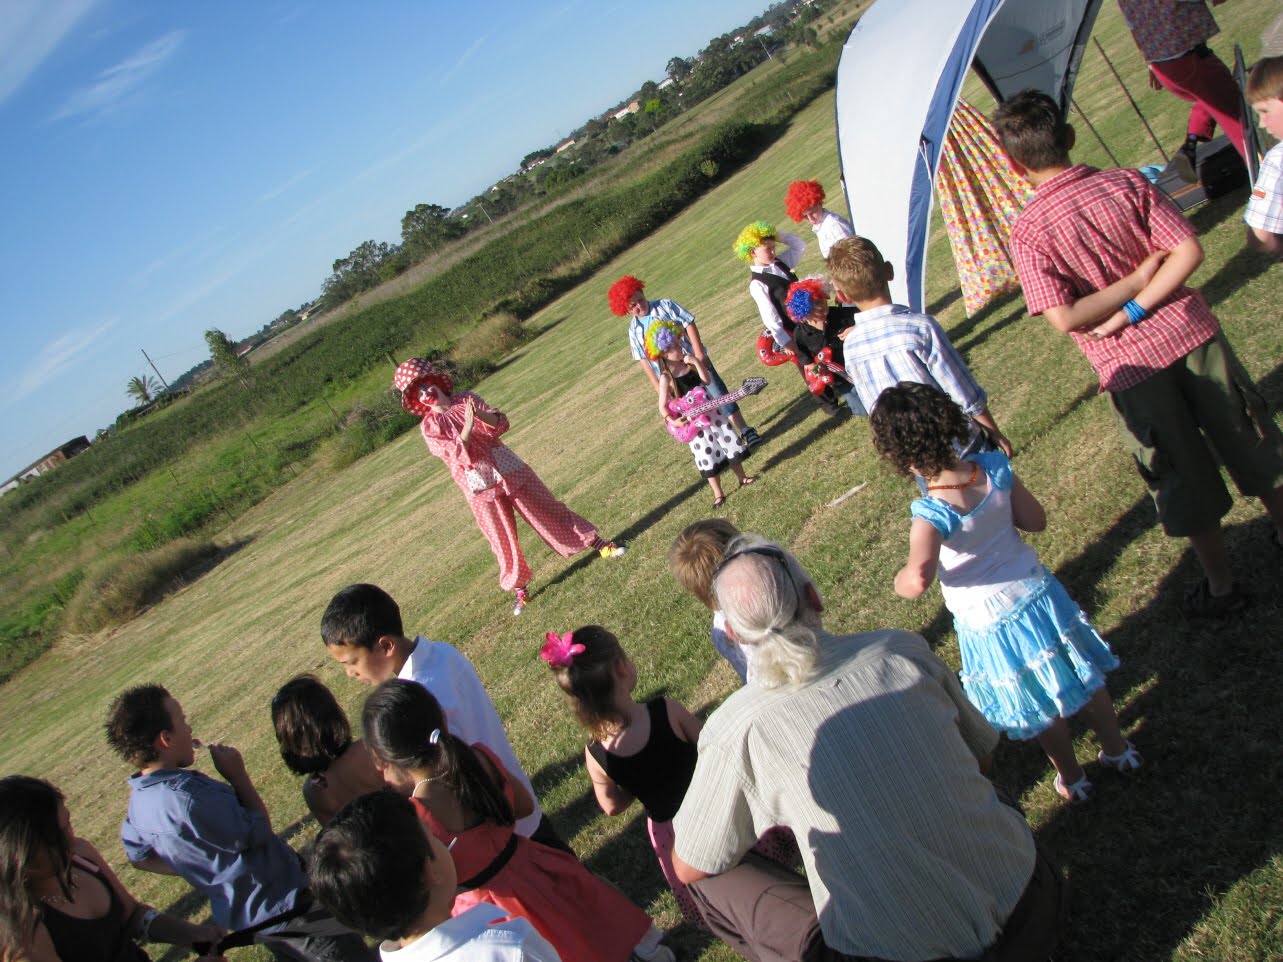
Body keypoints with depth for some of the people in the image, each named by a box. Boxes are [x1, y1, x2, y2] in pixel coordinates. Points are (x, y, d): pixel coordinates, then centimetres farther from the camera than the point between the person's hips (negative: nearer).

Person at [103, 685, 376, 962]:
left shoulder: (139, 797, -3)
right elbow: (259, 832, -23)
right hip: (282, 906, -9)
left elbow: (139, 857, 13)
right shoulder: (187, 800, -34)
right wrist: (238, 775, -14)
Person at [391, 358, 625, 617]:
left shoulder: (467, 400, 2)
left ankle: (599, 544, 20)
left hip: (511, 470, 2)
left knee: (549, 510, 8)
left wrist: (481, 414, -25)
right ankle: (519, 589, 21)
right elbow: (455, 454, -16)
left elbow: (501, 423, -5)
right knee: (503, 540, 6)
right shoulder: (429, 426, -4)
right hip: (480, 489, -2)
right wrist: (467, 428, -30)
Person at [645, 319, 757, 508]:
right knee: (709, 455, 1)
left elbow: (706, 380, -9)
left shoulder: (688, 362, -3)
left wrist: (696, 362, -20)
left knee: (728, 441, 14)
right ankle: (718, 494, 15)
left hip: (708, 410, 5)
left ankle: (742, 478, 33)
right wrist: (673, 421, -31)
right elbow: (663, 407, -16)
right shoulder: (666, 378, -18)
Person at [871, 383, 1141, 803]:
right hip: (1035, 591, 4)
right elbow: (1036, 520, -6)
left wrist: (900, 580, -24)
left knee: (1039, 707, 20)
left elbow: (918, 578, -46)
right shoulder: (993, 468, -18)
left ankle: (1072, 778, 43)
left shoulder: (932, 515, -32)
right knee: (1081, 673, 28)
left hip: (989, 623, -4)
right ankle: (1117, 748, 50)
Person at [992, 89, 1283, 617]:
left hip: (1130, 365, -2)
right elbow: (1189, 250, -11)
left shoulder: (1027, 231, -14)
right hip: (1190, 333, 3)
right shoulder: (1126, 183, -5)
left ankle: (1221, 584, 30)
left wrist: (1133, 282, -10)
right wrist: (1140, 303, -11)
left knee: (1185, 478, 15)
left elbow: (1064, 317, -20)